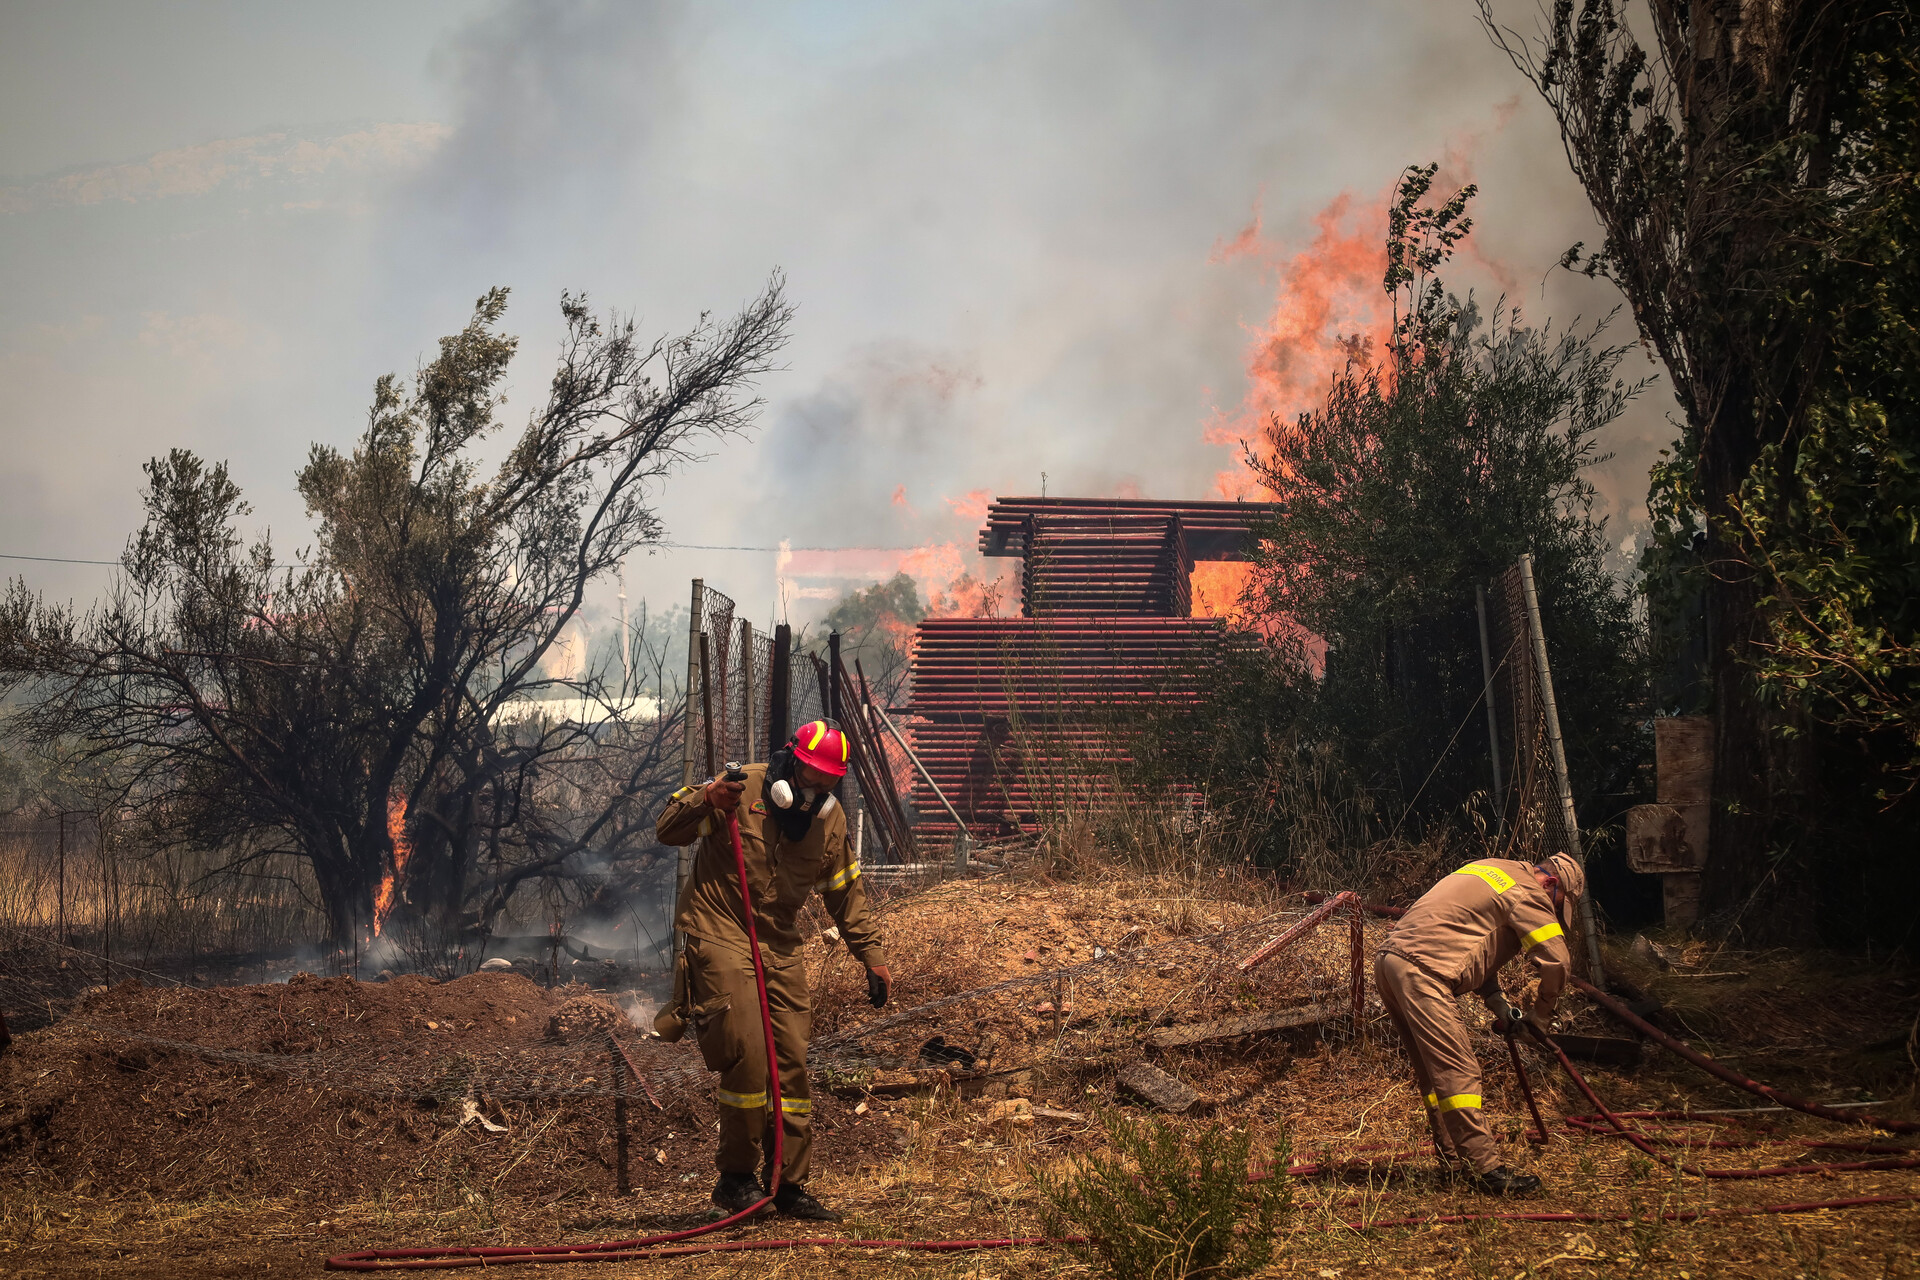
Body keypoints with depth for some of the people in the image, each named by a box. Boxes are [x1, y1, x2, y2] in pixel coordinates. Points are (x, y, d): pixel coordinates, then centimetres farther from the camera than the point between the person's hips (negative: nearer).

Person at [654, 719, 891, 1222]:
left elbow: (846, 892, 17)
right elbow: (667, 830, -10)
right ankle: (736, 1178, -3)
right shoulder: (740, 789, -10)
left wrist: (872, 956, 14)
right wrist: (705, 799, -29)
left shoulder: (829, 819, 7)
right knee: (746, 1056, -16)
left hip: (779, 947, 6)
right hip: (719, 936, -6)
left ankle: (789, 1184, 11)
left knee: (792, 1063, 3)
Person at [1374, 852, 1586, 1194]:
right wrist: (1540, 1016, 7)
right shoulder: (1528, 894, -3)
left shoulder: (1493, 871, 25)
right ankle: (1488, 1170, -13)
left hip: (1389, 959, 10)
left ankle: (1452, 1158, 22)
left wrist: (1495, 1001, 19)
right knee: (1459, 1073, -11)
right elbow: (1556, 962, -10)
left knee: (1434, 1070, 16)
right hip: (1421, 971, -10)